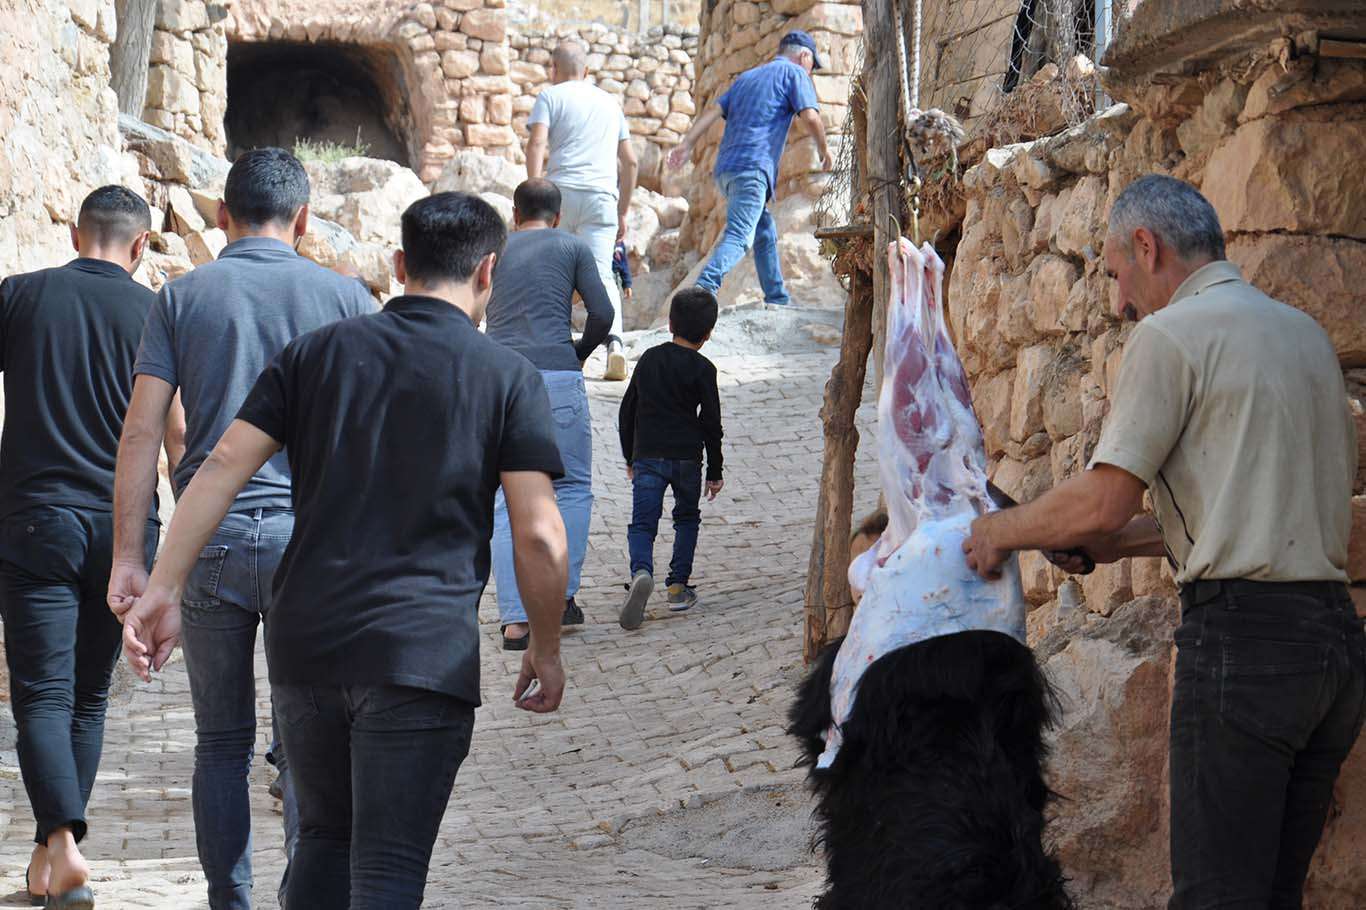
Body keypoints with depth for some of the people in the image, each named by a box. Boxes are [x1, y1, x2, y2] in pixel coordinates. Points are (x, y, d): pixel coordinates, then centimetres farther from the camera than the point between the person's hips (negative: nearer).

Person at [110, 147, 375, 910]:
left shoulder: (183, 297, 5)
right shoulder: (342, 296, 3)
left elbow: (142, 431, -2)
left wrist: (128, 556, -1)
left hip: (210, 536, 1)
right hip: (309, 533, -1)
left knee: (224, 744, 12)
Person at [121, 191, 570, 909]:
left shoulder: (317, 352, 9)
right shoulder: (508, 378, 0)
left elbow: (223, 466, 1)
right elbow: (538, 534, -5)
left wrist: (161, 591, 3)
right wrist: (546, 650, 8)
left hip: (304, 641, 4)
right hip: (423, 654, -4)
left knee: (324, 836, 22)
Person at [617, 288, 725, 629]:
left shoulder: (648, 359, 10)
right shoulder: (702, 369, -2)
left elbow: (628, 411, 15)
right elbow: (711, 423, -2)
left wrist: (630, 458, 26)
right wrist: (715, 472, 6)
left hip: (646, 457, 2)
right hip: (686, 457, -1)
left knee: (642, 524, -3)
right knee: (687, 519, 19)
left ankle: (641, 572, -32)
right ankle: (678, 587, 12)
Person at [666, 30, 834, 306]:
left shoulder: (746, 77, 27)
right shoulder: (795, 74, 7)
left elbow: (714, 110, 16)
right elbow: (810, 117, -7)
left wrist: (687, 144, 8)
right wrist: (824, 149, 9)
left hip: (726, 167, 8)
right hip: (753, 167, -8)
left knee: (765, 232, 21)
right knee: (739, 237, -18)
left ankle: (777, 299, 24)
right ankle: (704, 289, -38)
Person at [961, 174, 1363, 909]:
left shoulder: (1172, 333, -5)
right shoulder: (1304, 333, 19)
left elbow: (1102, 501, -11)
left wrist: (1000, 531, 7)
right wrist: (1132, 541, 26)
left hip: (1243, 632, -8)